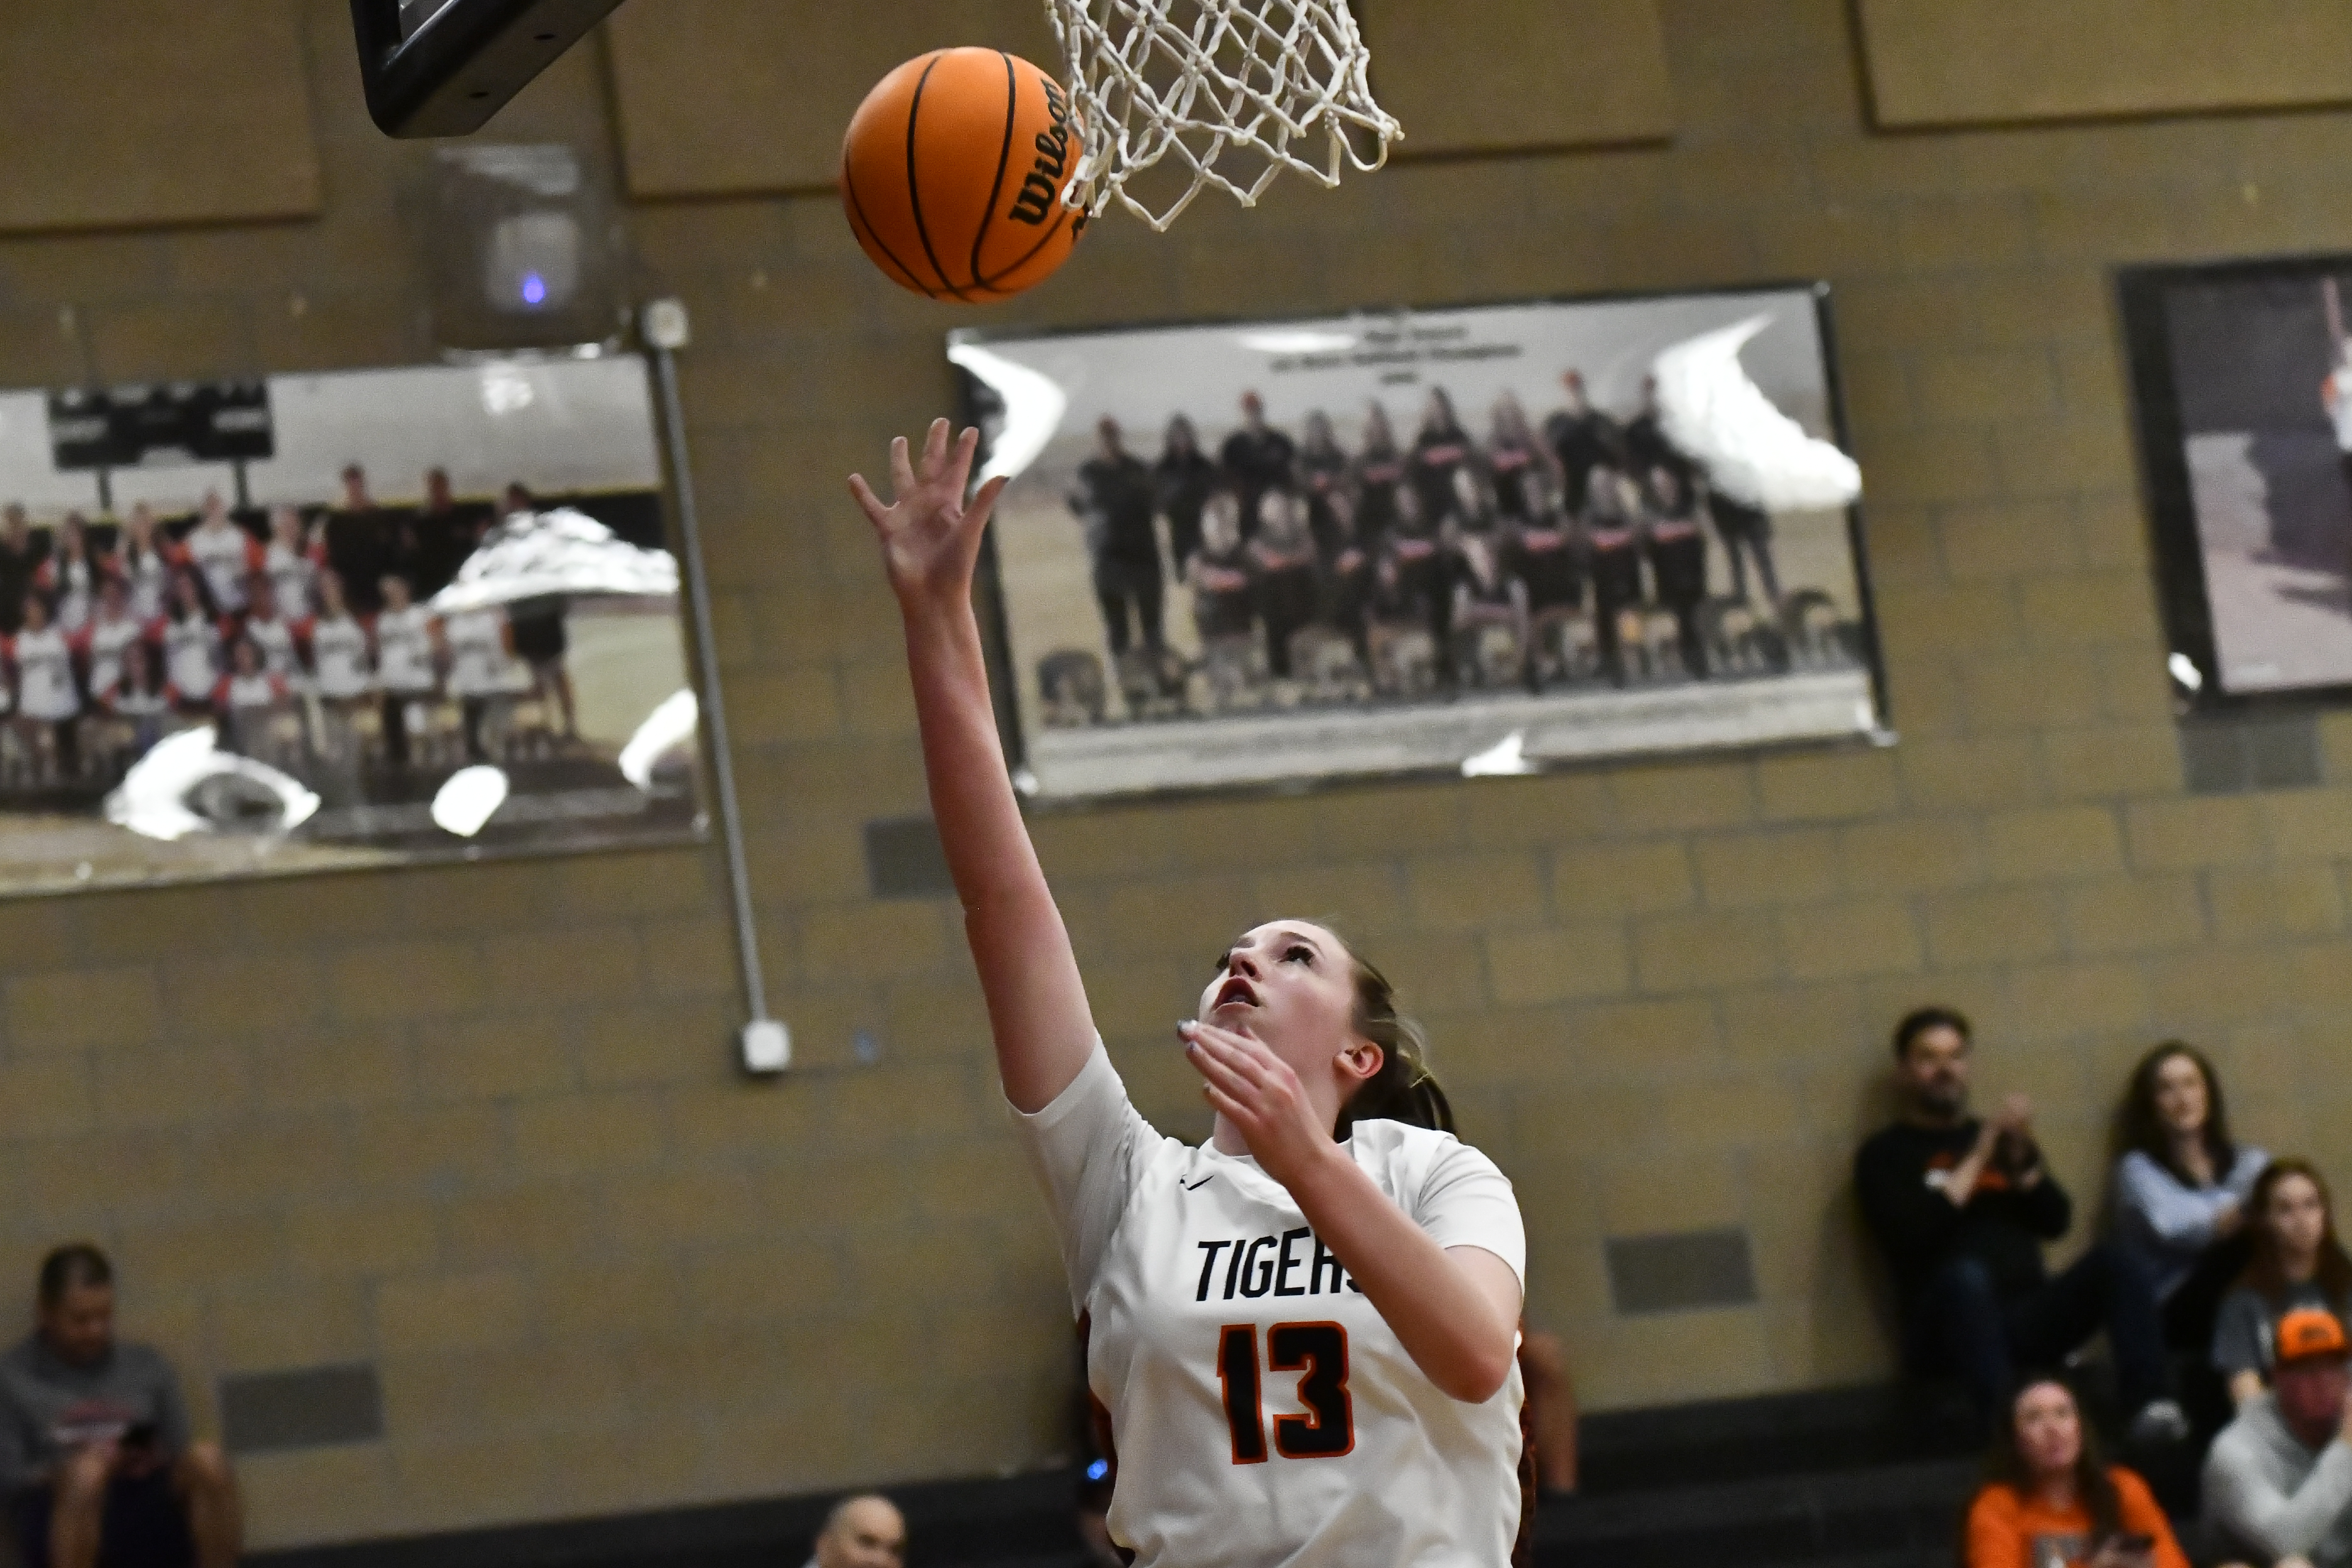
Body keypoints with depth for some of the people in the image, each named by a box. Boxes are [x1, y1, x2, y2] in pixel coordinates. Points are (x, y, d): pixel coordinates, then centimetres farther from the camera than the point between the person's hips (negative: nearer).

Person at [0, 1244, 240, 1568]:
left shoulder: (148, 1367, 18)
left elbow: (180, 1459, 17)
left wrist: (156, 1464, -5)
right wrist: (63, 1473, -18)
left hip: (150, 1514, 3)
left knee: (205, 1459, -28)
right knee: (87, 1471, -38)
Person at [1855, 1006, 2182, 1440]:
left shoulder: (2000, 1137, 21)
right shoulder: (1886, 1155, 7)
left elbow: (2056, 1222, 10)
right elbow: (1907, 1238, -11)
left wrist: (2021, 1159, -8)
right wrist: (1979, 1157, -9)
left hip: (2029, 1315, 5)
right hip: (1949, 1325, -5)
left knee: (2114, 1260, -20)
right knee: (1965, 1275, -38)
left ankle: (2149, 1404, -39)